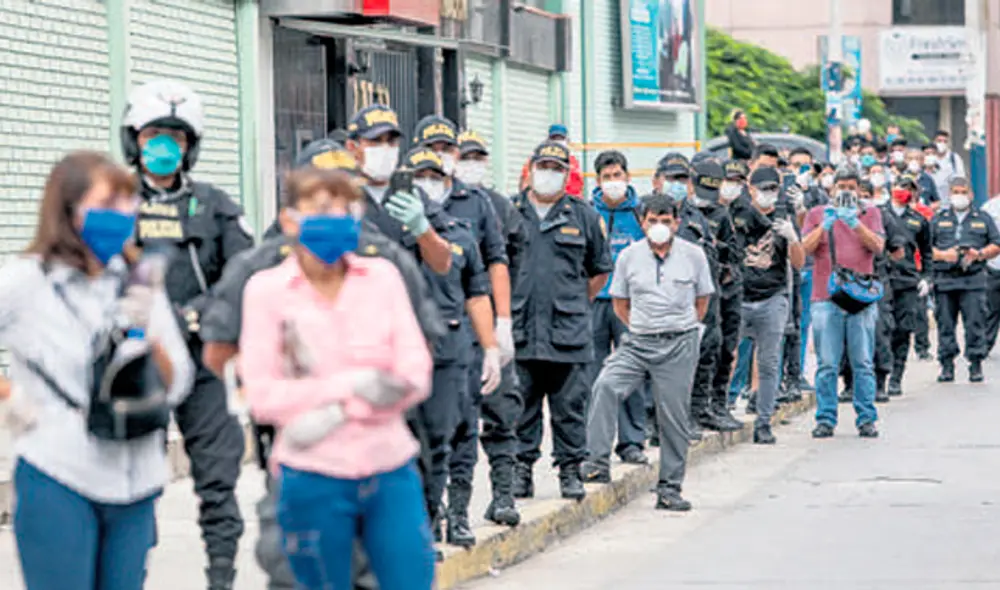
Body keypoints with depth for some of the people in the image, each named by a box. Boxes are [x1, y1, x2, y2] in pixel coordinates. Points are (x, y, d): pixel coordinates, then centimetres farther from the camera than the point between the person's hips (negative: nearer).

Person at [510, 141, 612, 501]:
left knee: (570, 405, 1)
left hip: (568, 333, 0)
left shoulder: (584, 217, 9)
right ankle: (521, 468, 12)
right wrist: (506, 306, 8)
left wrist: (575, 304, 11)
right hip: (519, 331, 0)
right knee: (520, 405, 3)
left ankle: (570, 470, 9)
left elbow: (600, 271, 17)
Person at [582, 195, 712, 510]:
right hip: (638, 343, 1)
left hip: (679, 345, -1)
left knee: (673, 416, 0)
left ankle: (670, 487, 12)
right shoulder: (629, 256, 5)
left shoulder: (693, 255, 4)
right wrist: (641, 329, 10)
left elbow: (701, 300, 16)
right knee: (605, 386, -24)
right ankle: (597, 463, -23)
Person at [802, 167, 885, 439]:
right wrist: (824, 226, -13)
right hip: (826, 299, 0)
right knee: (827, 365, -2)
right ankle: (825, 419, 2)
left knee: (863, 363, 0)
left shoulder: (870, 214, 13)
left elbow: (877, 245, -3)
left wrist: (855, 223, -17)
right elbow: (806, 247, 1)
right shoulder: (817, 213, 12)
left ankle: (867, 419, 4)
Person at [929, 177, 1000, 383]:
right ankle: (947, 365, 7)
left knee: (975, 323, -6)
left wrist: (979, 254, -7)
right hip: (944, 279, 1)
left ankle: (976, 365, -1)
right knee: (945, 324, 1)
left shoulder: (983, 219, 14)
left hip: (973, 280, -1)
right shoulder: (938, 219, 14)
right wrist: (943, 255, -9)